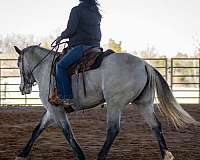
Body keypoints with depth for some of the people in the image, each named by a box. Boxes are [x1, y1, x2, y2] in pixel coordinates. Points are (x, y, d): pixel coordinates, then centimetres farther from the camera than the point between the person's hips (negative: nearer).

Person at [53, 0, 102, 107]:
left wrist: (61, 37, 6)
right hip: (95, 45, 9)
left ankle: (67, 97, -21)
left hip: (81, 46, -9)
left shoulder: (77, 10, -5)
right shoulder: (96, 13, 19)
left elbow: (70, 30, -11)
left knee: (61, 66, -12)